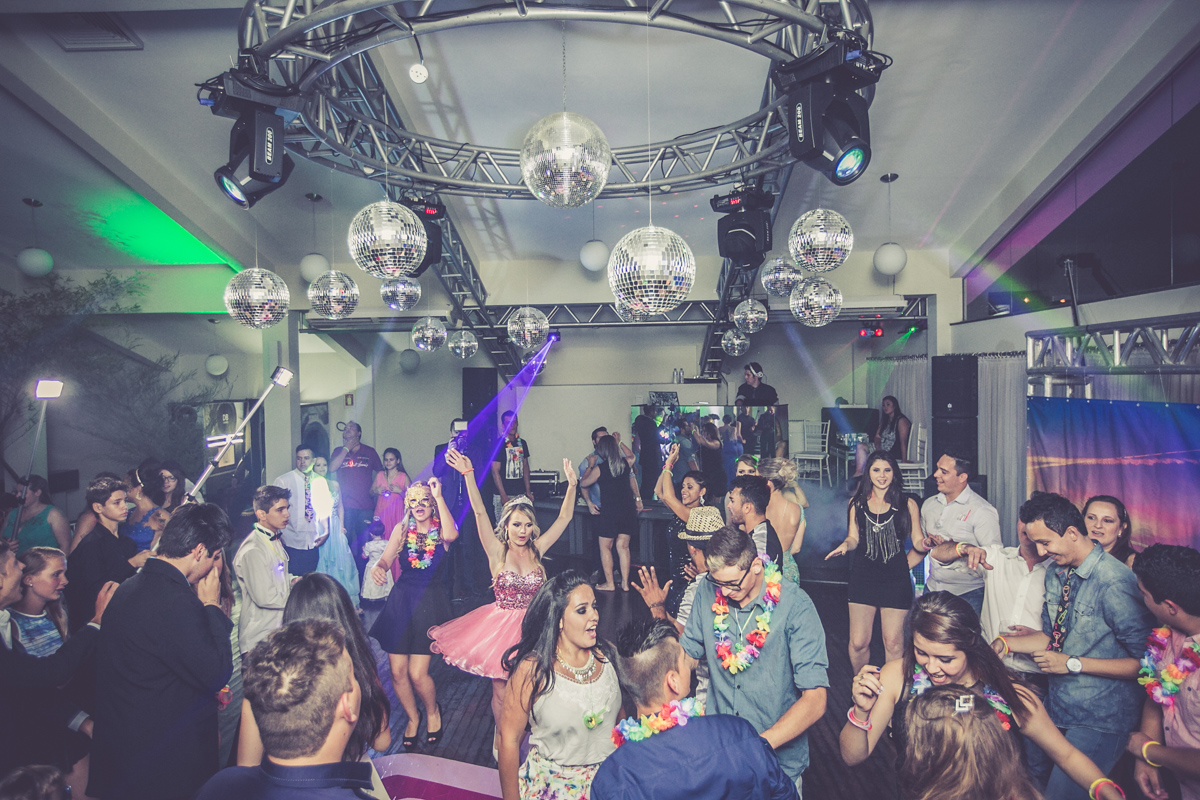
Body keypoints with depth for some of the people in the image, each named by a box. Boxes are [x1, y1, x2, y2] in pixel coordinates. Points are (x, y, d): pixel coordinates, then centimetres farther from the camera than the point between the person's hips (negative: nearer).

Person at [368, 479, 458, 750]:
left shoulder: (440, 530, -2)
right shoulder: (402, 530, 7)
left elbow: (451, 535, -27)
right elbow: (386, 559, -3)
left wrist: (439, 496, -24)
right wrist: (377, 568, -28)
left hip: (430, 602, -3)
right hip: (401, 600, 3)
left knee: (417, 674, -7)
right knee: (397, 671, 4)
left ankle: (432, 711, 26)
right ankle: (412, 717, 32)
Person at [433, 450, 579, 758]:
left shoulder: (536, 550, -1)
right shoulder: (497, 551, -8)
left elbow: (565, 518, -4)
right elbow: (479, 512, -19)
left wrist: (572, 484, -15)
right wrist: (468, 474, -29)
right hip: (501, 626, -2)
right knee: (502, 690, 8)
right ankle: (501, 738, 35)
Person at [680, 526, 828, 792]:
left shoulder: (795, 606, -20)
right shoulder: (707, 591, -7)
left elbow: (815, 699, -22)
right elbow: (687, 655, 4)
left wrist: (759, 745, -31)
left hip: (779, 755, -3)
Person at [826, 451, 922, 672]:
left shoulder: (907, 505, 5)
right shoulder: (857, 503, 11)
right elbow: (854, 538, 12)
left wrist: (904, 567, -8)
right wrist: (845, 545, -9)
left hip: (896, 581, -1)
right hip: (863, 577, 1)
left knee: (894, 643, 0)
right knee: (858, 643, 1)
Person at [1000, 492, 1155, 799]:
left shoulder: (1115, 583, -24)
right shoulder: (1056, 573, 3)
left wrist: (1073, 664, -22)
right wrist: (1005, 643, -3)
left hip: (1099, 719, -8)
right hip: (1057, 704, 8)